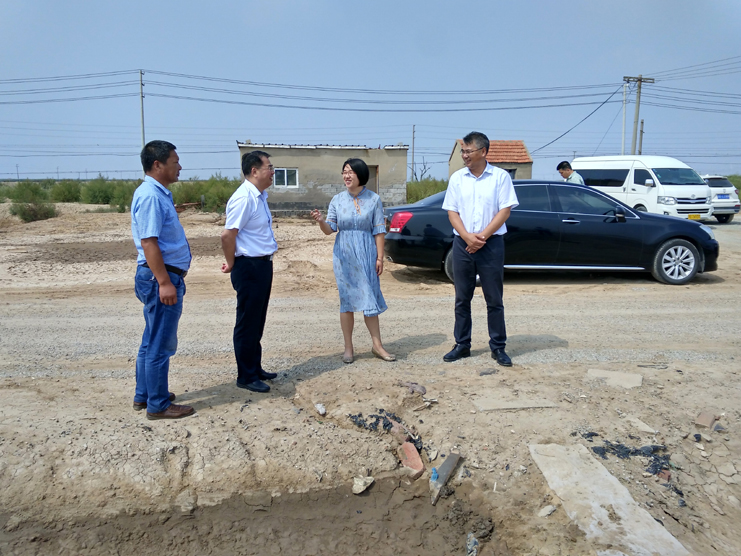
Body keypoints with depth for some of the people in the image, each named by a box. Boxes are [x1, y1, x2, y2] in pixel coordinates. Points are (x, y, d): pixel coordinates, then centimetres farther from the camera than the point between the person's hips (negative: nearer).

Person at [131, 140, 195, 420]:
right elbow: (148, 242, -24)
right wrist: (164, 283, -26)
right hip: (160, 277, -11)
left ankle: (144, 395, 32)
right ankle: (158, 405, 10)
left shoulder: (159, 194, 14)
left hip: (165, 276, 11)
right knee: (160, 345, -1)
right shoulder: (151, 196, -18)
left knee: (152, 341, 19)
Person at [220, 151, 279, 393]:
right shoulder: (243, 198, -20)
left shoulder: (260, 196, 11)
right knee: (248, 323, 2)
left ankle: (256, 368, 31)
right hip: (249, 267, -9)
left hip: (263, 264, 9)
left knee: (258, 321, 18)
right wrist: (231, 264, -10)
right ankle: (246, 376, 14)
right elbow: (227, 235, -23)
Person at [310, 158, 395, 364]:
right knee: (347, 299, 4)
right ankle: (348, 348, 12)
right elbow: (330, 229, -1)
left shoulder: (374, 199, 0)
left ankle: (377, 345, 13)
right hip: (344, 254, 1)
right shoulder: (337, 200, 3)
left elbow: (379, 230, 0)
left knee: (370, 298, 2)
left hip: (367, 253, -1)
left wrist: (380, 257, -5)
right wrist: (320, 221, -23)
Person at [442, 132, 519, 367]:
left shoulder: (500, 176, -2)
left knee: (494, 299, 3)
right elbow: (452, 211, 3)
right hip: (462, 244, 3)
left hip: (491, 244, -3)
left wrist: (482, 236, -13)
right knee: (462, 298, 8)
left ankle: (498, 347, 13)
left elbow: (505, 210, -6)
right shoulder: (457, 178, 6)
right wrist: (468, 237, -12)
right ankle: (462, 345, 19)